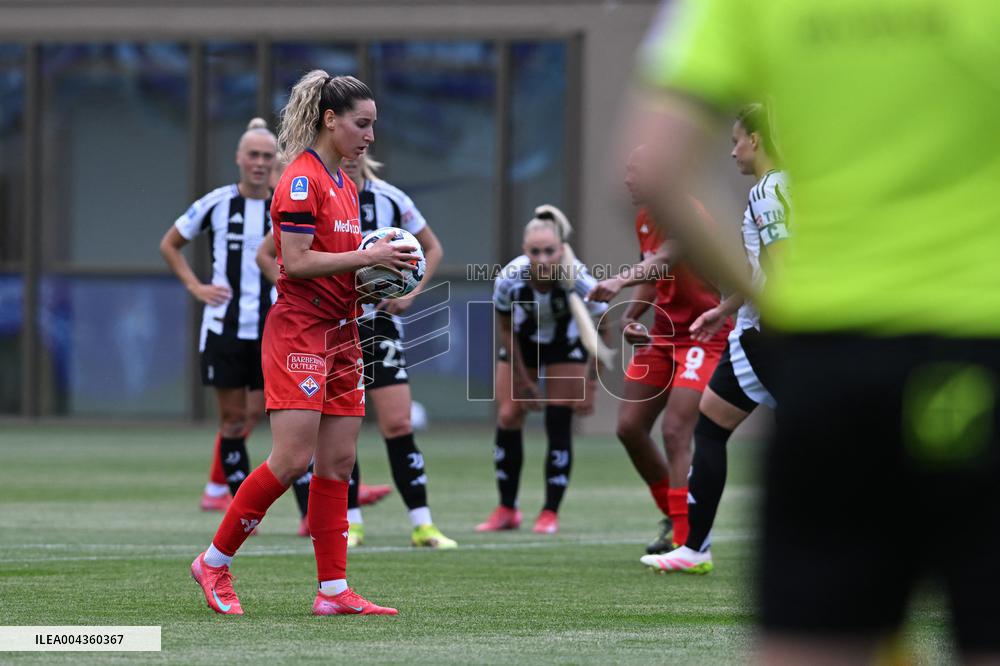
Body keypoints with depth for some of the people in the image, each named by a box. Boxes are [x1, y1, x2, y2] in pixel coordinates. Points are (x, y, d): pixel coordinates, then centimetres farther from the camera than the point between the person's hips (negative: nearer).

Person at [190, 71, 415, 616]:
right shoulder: (302, 180, -12)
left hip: (340, 334, 9)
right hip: (299, 330, -9)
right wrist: (366, 256, -18)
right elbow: (295, 261, -18)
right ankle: (214, 562, 2)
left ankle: (334, 591, 4)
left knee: (338, 462, 4)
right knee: (293, 459, -12)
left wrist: (381, 267, 7)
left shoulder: (343, 185, 16)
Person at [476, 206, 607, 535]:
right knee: (507, 418, -4)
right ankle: (507, 510, 9)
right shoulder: (509, 279, -31)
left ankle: (550, 513, 0)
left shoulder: (579, 279, -35)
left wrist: (590, 385, -18)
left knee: (559, 424, -10)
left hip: (567, 344, -2)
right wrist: (523, 380, -9)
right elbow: (506, 330, -12)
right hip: (523, 343, 2)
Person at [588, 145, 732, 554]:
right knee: (630, 427, 7)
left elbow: (666, 258, -43)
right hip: (664, 333, 9)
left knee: (675, 431, -19)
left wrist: (621, 281, -61)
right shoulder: (645, 220, 6)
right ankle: (673, 517, 24)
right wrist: (631, 316, 2)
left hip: (703, 334, -9)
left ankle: (683, 540, -16)